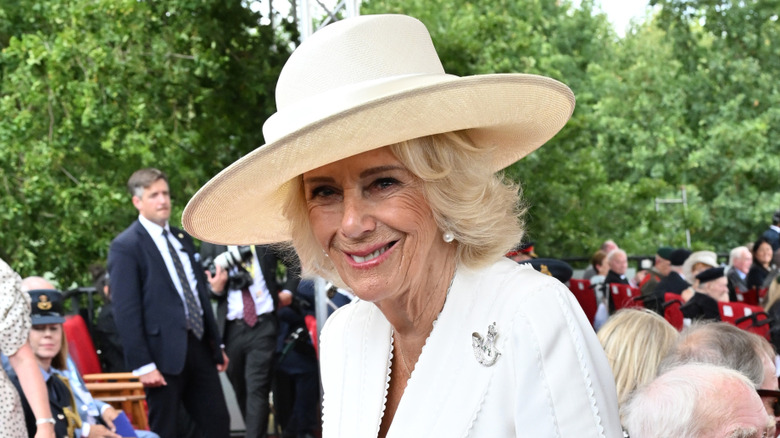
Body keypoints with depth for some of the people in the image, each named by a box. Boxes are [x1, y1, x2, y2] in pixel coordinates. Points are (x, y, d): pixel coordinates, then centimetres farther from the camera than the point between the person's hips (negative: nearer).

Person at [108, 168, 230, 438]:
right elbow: (126, 312, -13)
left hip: (199, 346, 7)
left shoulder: (182, 240, 16)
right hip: (164, 353, -7)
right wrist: (142, 364, -18)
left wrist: (217, 345, 18)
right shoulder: (126, 246, -8)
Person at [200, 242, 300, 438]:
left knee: (257, 388, -13)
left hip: (264, 325, -2)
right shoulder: (211, 244, 6)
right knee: (241, 390, 10)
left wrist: (288, 292, 5)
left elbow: (295, 263, 17)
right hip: (232, 328, 2)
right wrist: (215, 288, -14)